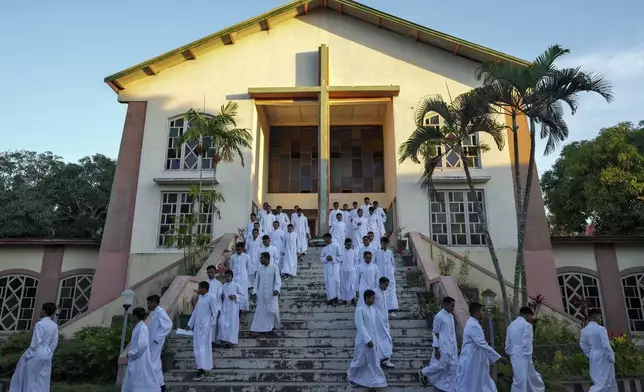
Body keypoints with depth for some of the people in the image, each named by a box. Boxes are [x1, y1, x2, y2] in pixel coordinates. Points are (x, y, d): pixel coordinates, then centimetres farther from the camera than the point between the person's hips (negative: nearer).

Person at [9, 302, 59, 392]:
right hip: (46, 355, 6)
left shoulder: (39, 324, -15)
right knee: (42, 380, 11)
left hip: (36, 353, -6)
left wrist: (28, 355, -11)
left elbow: (36, 341, -18)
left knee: (30, 377, 8)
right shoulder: (55, 325, 3)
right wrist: (49, 353, 13)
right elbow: (54, 342, 5)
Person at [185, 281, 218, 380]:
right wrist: (190, 324, 15)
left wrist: (210, 324, -9)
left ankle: (202, 370, -7)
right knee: (197, 347, 13)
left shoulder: (210, 298, -13)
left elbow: (215, 312, -9)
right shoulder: (200, 297, 10)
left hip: (205, 326, -8)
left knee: (202, 347, -9)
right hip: (197, 325, 8)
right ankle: (205, 367, 25)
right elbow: (195, 312, 15)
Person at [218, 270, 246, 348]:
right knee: (222, 322, -6)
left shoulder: (236, 286, -6)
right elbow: (221, 295, 17)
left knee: (232, 323, 1)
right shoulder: (223, 286, 5)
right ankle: (225, 339, 11)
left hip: (233, 307, -3)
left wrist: (235, 296, -16)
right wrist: (221, 297, -6)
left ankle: (230, 340, 12)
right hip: (224, 307, 3)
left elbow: (243, 295, -2)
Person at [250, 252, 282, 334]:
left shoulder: (274, 267, -7)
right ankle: (260, 327, 16)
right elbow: (256, 281, 9)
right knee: (261, 311, 5)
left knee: (272, 310, -4)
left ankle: (272, 325, 21)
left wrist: (276, 289, -27)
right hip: (261, 294, 4)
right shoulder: (260, 268, 5)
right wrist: (255, 292, 2)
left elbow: (277, 279, -12)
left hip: (271, 294, -4)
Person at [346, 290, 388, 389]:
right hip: (363, 340, -7)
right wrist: (368, 340, -22)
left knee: (373, 361, 12)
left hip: (372, 339, 7)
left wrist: (375, 340, 15)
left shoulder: (372, 309, 5)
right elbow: (360, 326, -21)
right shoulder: (360, 310, -19)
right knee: (359, 360, 9)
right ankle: (351, 377, 31)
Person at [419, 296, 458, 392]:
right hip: (443, 347, -8)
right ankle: (424, 373, 24)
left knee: (453, 366, 7)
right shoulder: (439, 316, -16)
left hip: (452, 347, 8)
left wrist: (455, 346, 17)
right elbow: (435, 333, -13)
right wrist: (436, 348, -15)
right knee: (441, 365, 0)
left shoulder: (451, 316, 8)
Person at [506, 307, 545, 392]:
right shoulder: (527, 325, -10)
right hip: (523, 357, -8)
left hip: (514, 357, 8)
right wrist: (528, 358, -11)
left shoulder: (511, 325, 14)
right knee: (521, 382, -2)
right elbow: (526, 344, -17)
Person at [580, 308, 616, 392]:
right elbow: (606, 346, -20)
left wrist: (591, 356, 13)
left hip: (594, 359, 7)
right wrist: (612, 359, -8)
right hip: (604, 359, -7)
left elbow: (583, 345, 4)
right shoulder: (601, 329, -18)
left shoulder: (584, 330, 2)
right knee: (603, 383, -3)